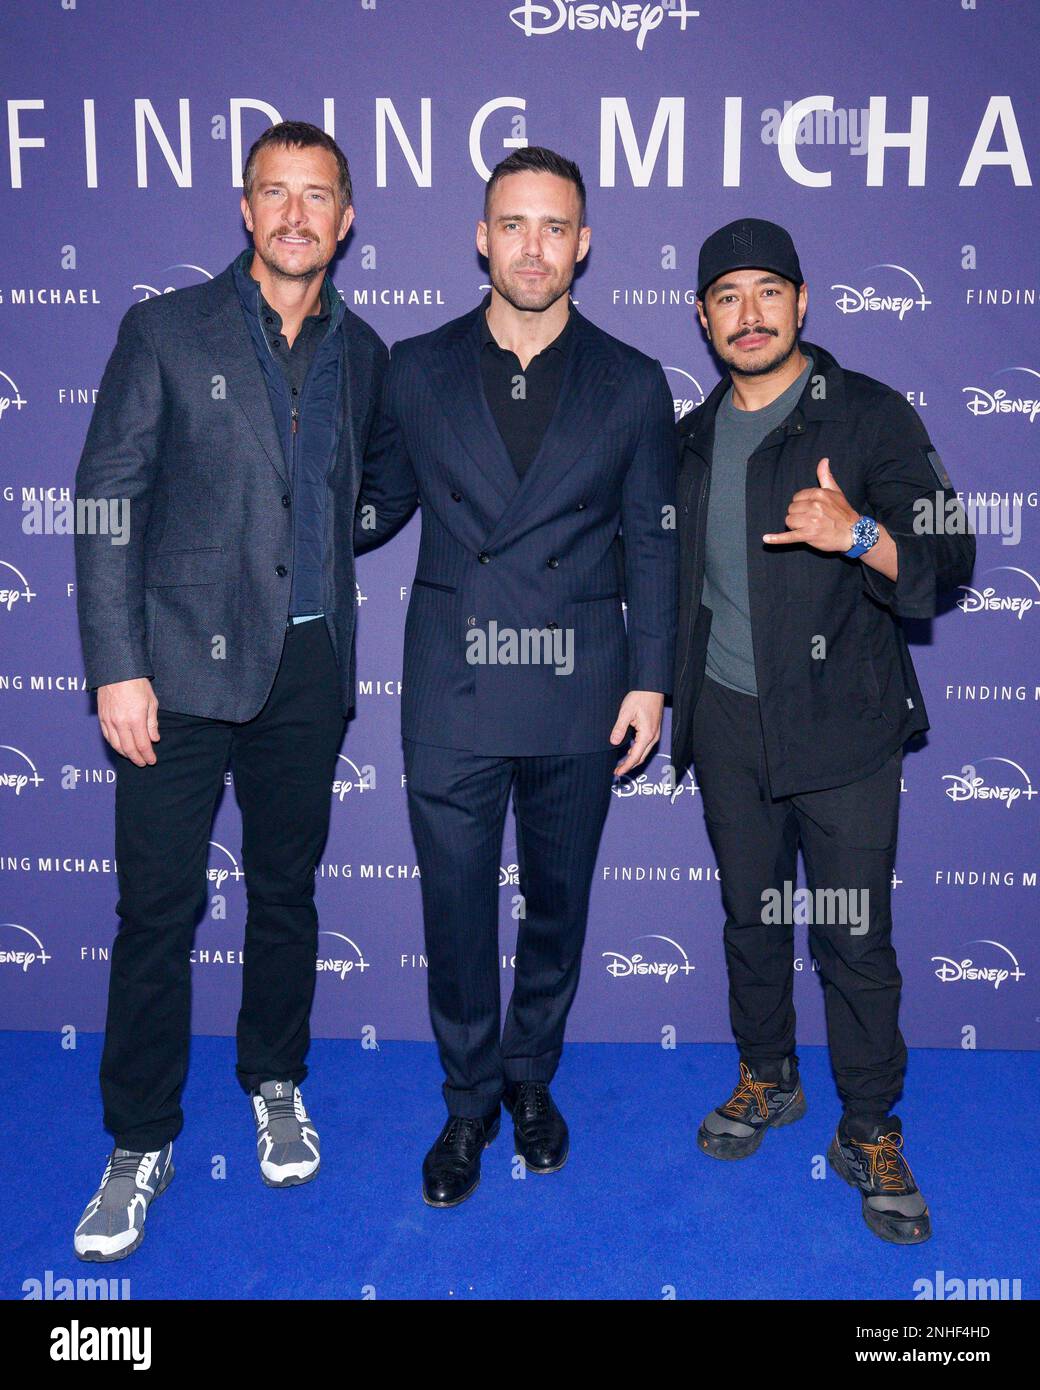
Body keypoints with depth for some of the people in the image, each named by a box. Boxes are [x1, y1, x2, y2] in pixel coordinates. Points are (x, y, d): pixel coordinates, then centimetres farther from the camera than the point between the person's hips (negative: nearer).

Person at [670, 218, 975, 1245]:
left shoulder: (871, 417, -4)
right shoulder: (694, 437, 12)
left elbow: (948, 557, -10)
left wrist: (858, 533, -28)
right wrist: (665, 691, 15)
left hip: (843, 722, -4)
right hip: (728, 722, 4)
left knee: (854, 936, 0)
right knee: (750, 916, 14)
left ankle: (870, 1136, 17)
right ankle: (766, 1080, 35)